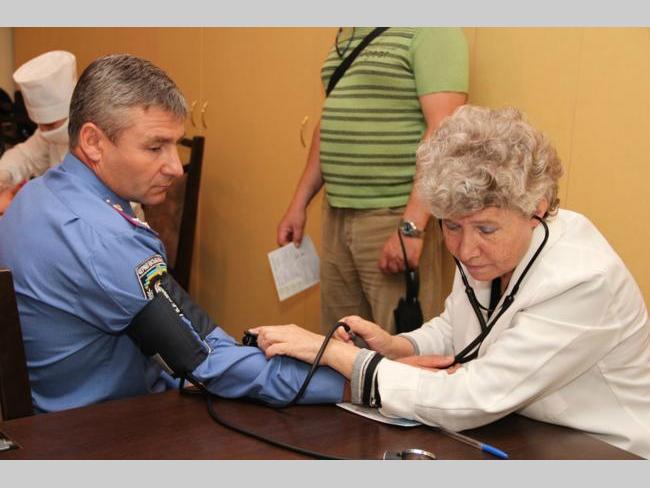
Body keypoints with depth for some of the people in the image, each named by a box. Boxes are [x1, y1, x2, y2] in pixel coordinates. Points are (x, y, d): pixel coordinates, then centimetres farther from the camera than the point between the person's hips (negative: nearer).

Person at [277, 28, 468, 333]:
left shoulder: (428, 30, -9)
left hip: (394, 217, -7)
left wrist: (411, 227, -23)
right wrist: (299, 203, 19)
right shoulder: (347, 34, 17)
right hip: (336, 216, 8)